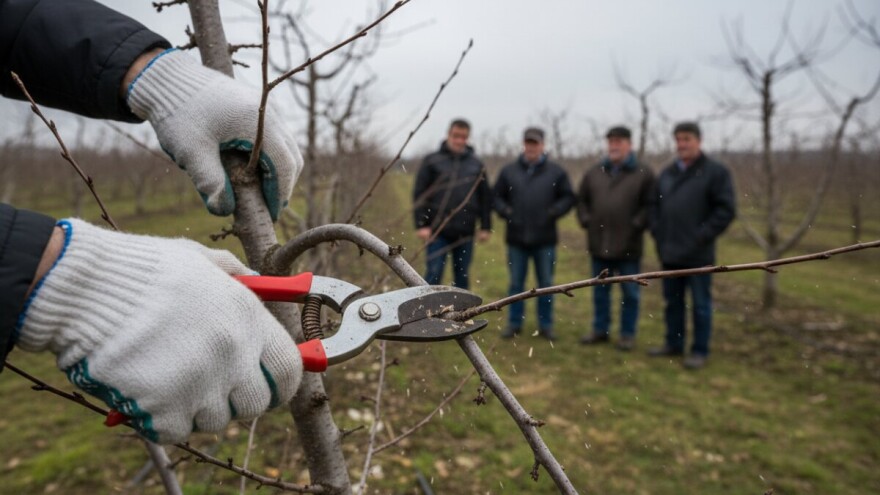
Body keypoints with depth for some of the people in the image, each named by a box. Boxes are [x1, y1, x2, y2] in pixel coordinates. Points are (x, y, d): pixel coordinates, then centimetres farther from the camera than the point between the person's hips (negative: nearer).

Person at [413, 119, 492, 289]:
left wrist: (485, 227, 6)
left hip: (465, 232, 3)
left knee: (462, 276, 10)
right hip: (438, 232, -3)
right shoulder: (432, 161, 2)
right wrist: (421, 225, -9)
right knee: (434, 274, -3)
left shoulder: (476, 164, 10)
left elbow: (485, 197, 11)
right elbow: (419, 194, -2)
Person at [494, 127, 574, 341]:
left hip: (545, 238, 0)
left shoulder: (556, 171, 2)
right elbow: (497, 196, 10)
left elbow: (568, 197, 4)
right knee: (516, 283, 9)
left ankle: (545, 325, 20)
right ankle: (514, 323, 20)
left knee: (546, 283, 8)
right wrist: (505, 211, -7)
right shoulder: (509, 171, 4)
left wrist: (554, 211, -12)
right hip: (516, 237, 1)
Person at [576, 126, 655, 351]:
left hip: (629, 245, -4)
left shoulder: (644, 173, -3)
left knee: (630, 293, 6)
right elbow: (581, 199, 16)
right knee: (600, 290, 14)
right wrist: (585, 220, 4)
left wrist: (637, 225, -14)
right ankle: (600, 330, 26)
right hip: (599, 243, 4)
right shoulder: (594, 172, 10)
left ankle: (628, 334, 18)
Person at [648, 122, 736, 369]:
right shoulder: (667, 173, 12)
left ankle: (700, 351, 14)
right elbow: (655, 206, 19)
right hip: (669, 252, 6)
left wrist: (702, 237, -14)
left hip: (697, 254, -5)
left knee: (700, 304, 3)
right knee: (672, 301, 14)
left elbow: (726, 209, -10)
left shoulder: (716, 172, -5)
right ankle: (673, 343, 27)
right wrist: (658, 234, 7)